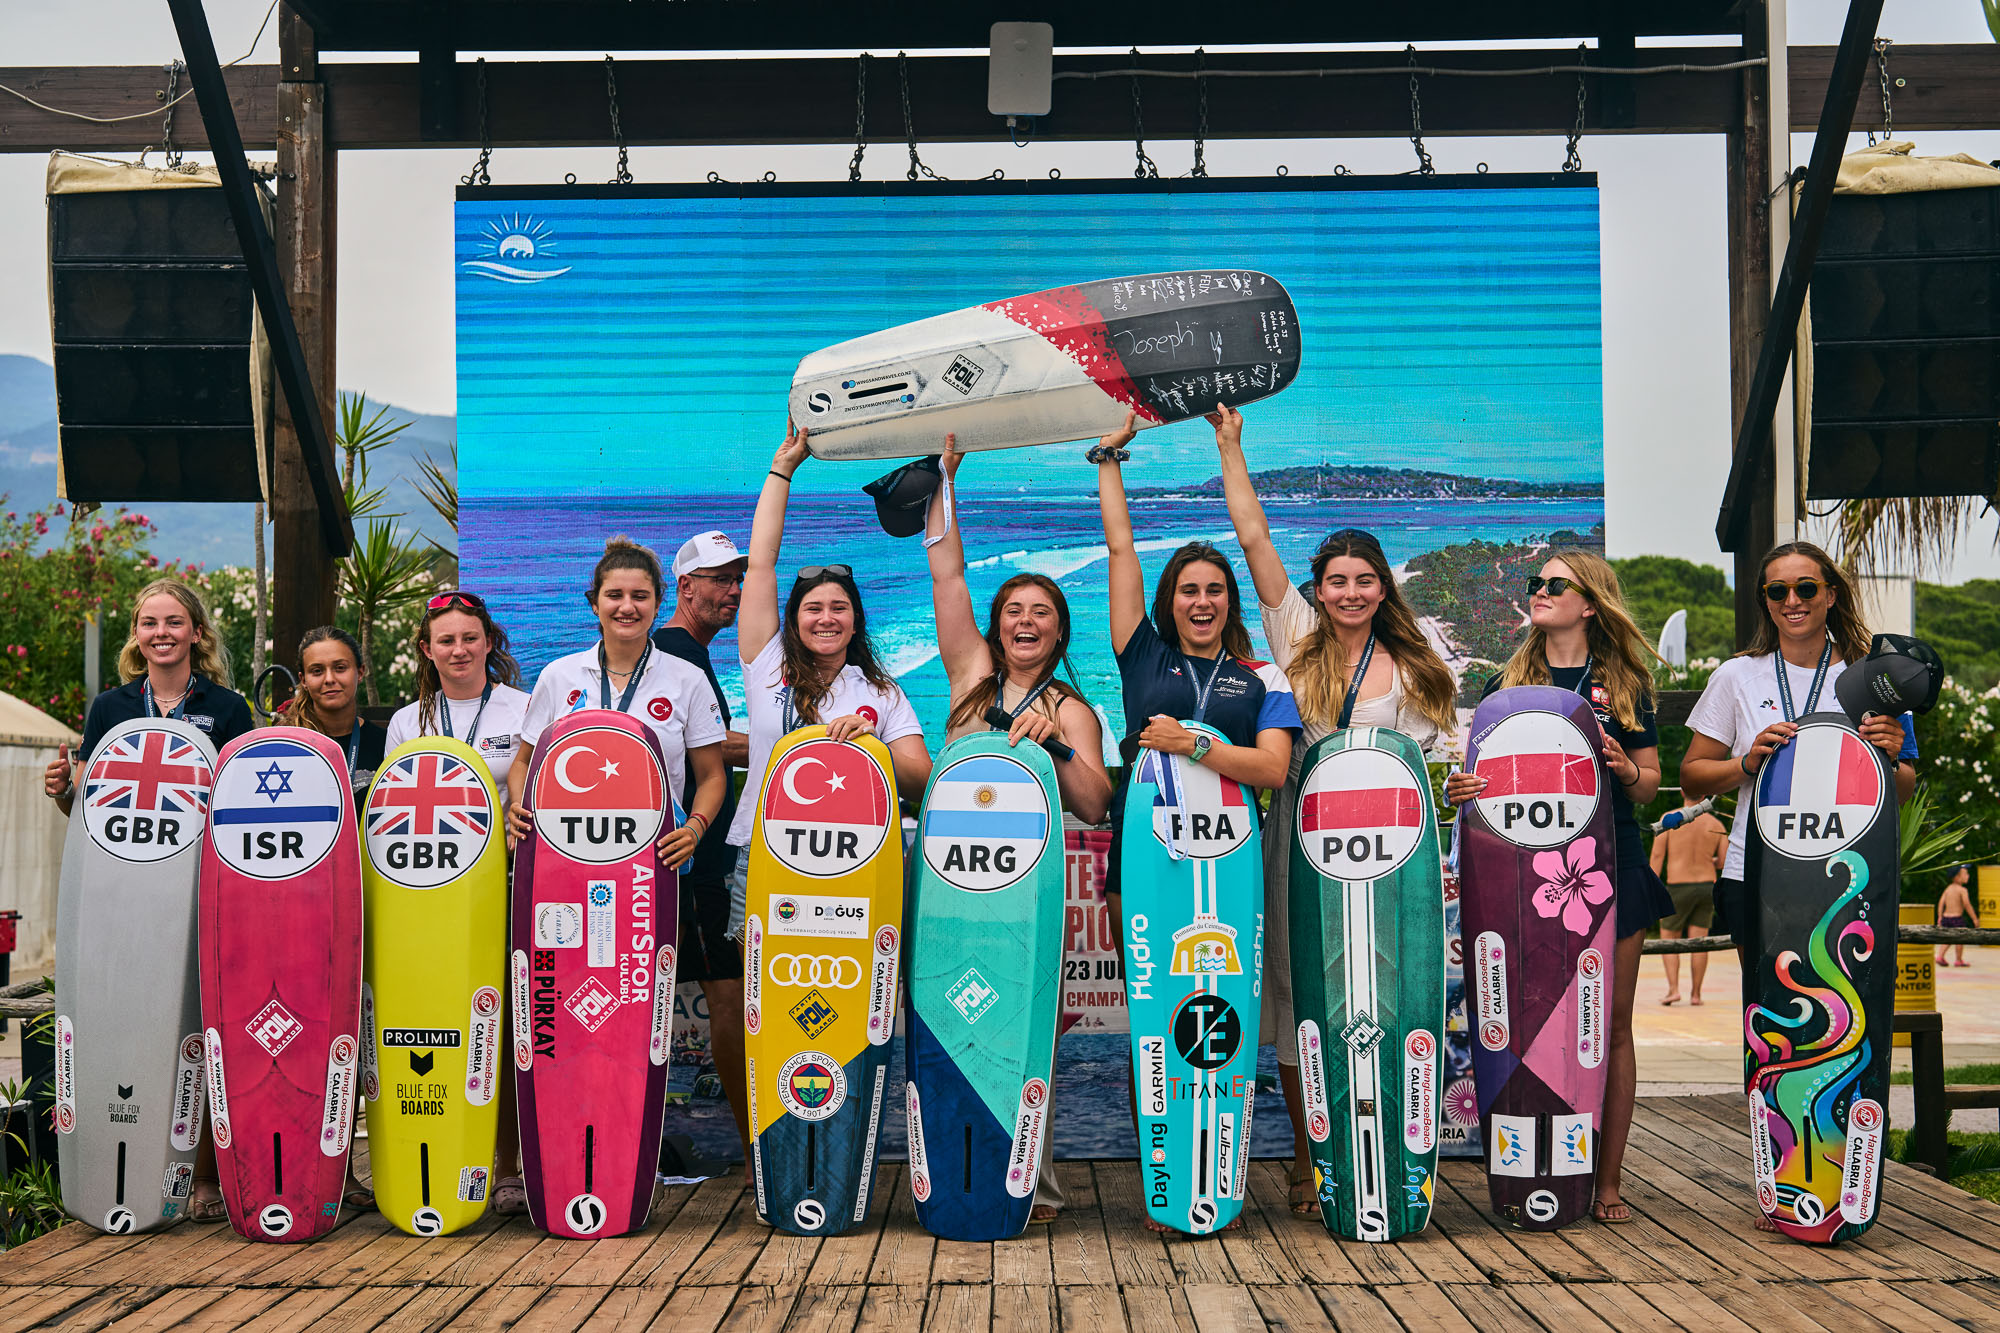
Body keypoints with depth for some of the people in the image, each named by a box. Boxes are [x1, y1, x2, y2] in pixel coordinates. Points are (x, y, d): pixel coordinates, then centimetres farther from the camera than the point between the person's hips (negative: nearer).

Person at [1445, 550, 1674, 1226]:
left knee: (1611, 1023, 2)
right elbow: (1484, 772, 13)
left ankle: (1608, 1181, 11)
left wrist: (1626, 772, -14)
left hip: (1609, 864, 0)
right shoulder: (1507, 683, 11)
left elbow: (1649, 785, 9)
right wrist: (1461, 790, -9)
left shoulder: (1624, 683, 8)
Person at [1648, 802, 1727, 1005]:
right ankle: (1695, 994, 6)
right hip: (1707, 887, 3)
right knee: (1699, 942, 6)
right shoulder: (1716, 824, 2)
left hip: (1679, 889, -3)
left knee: (1668, 940, 9)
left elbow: (1656, 856, -8)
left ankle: (1673, 989, -3)